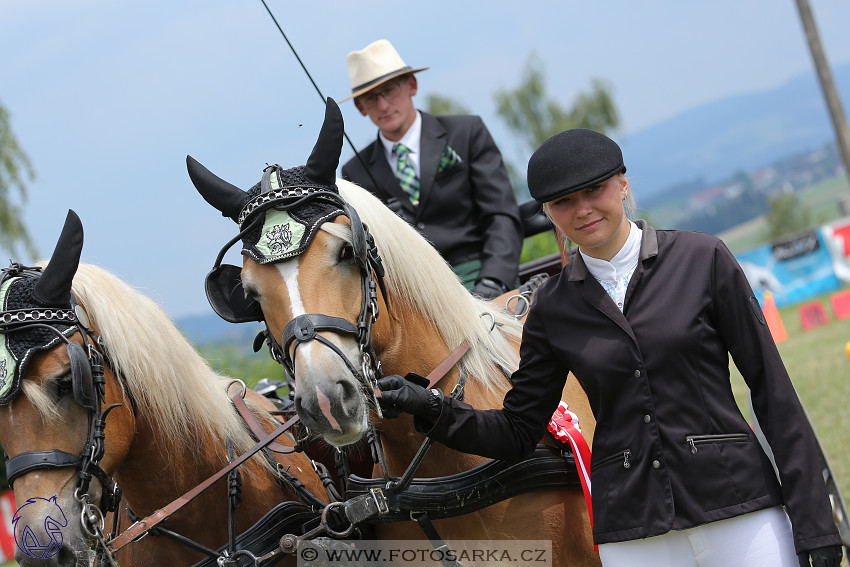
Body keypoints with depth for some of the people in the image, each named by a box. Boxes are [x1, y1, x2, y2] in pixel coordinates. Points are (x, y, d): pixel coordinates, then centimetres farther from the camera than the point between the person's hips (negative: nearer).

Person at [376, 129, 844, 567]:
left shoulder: (703, 259, 0)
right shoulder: (552, 308, 6)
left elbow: (771, 388, 0)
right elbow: (517, 433, 12)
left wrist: (813, 521, -4)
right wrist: (433, 410, -6)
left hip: (738, 504, -2)